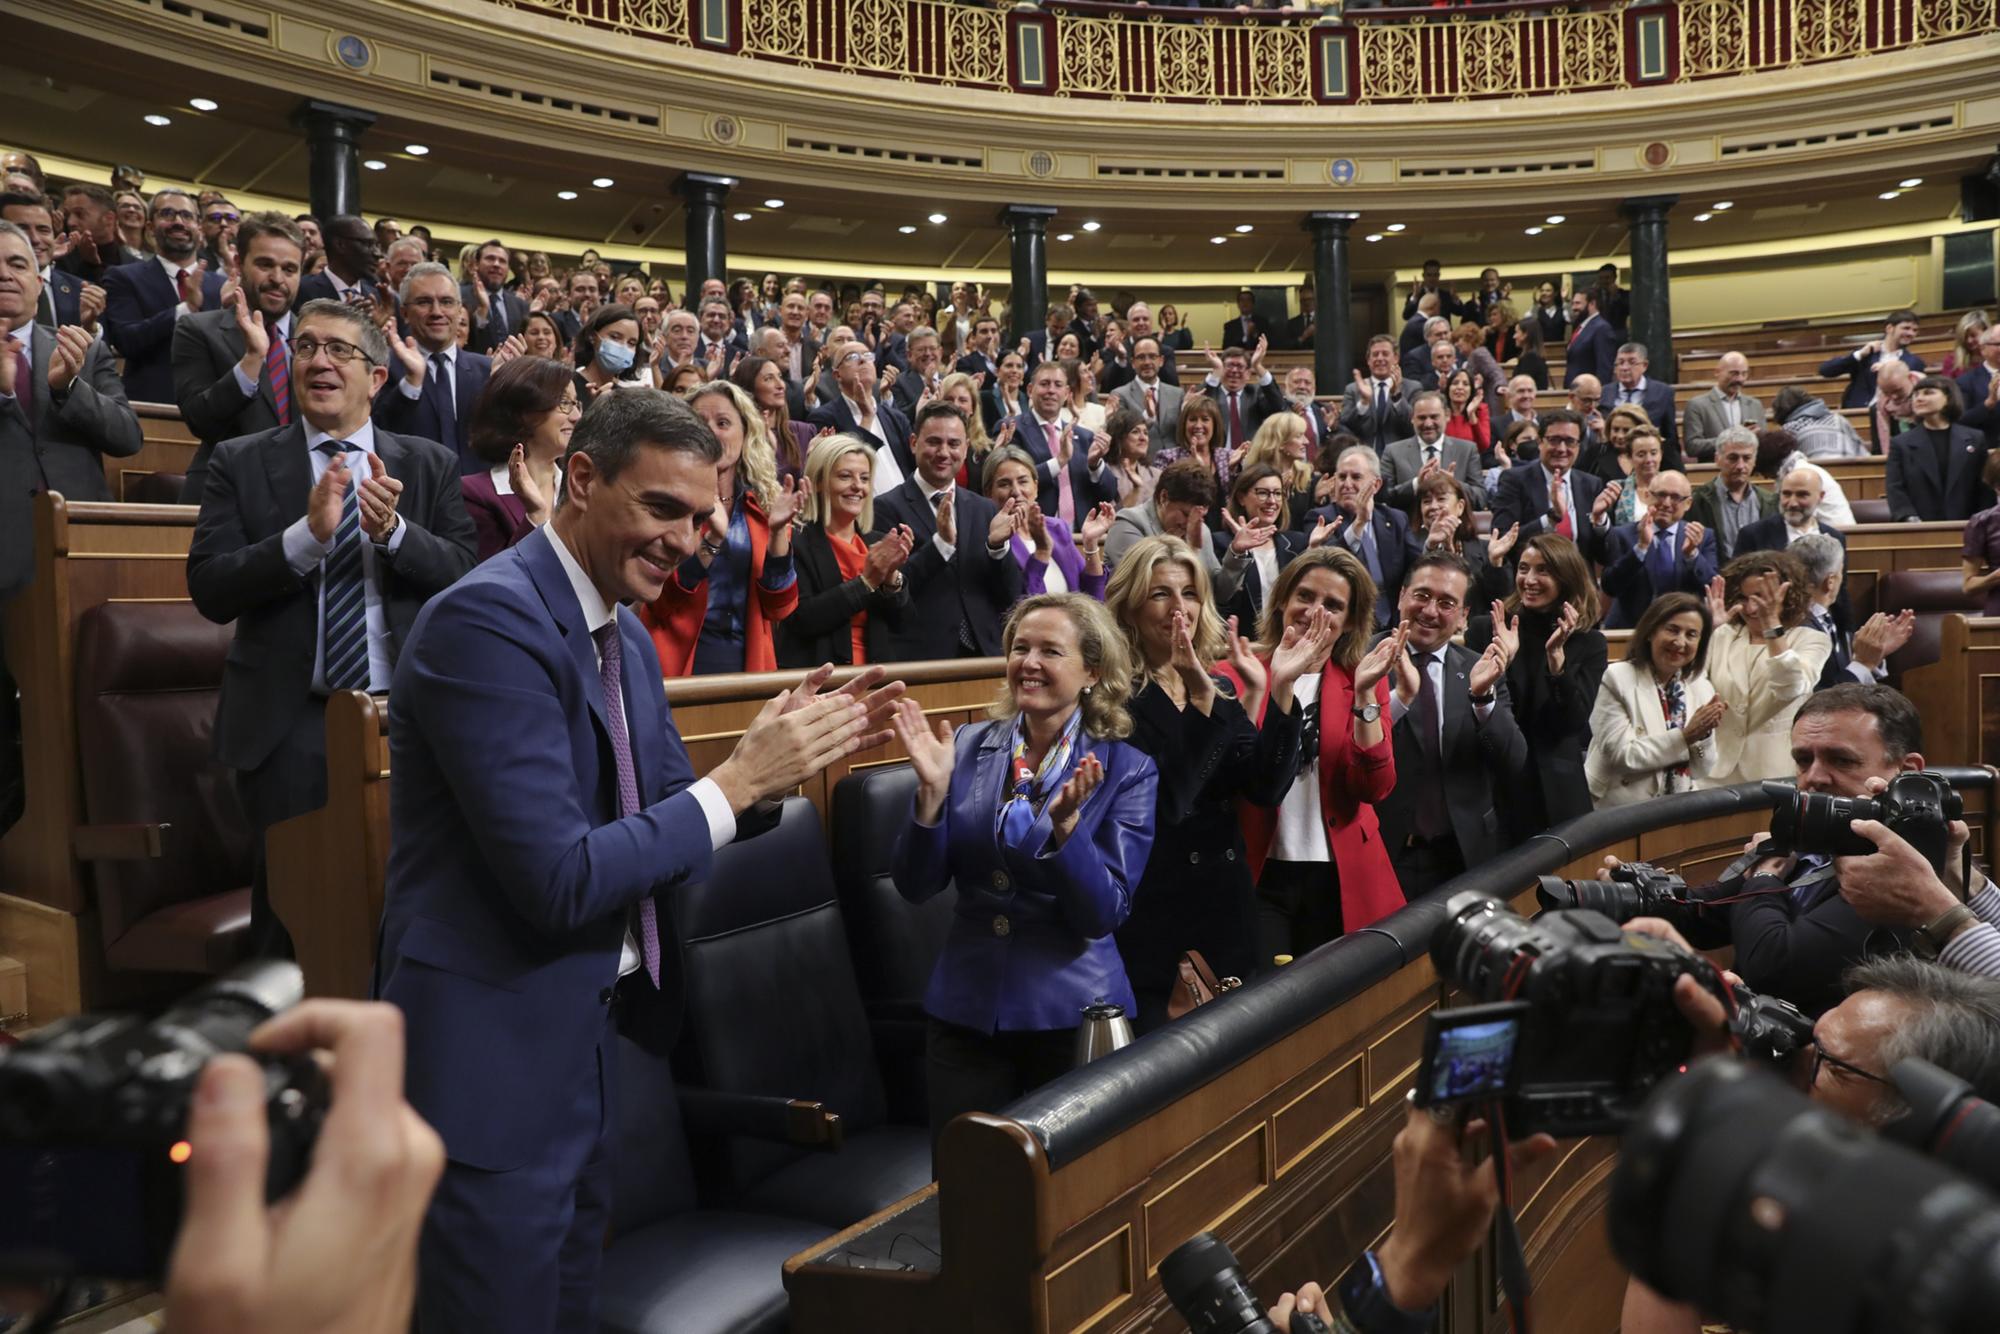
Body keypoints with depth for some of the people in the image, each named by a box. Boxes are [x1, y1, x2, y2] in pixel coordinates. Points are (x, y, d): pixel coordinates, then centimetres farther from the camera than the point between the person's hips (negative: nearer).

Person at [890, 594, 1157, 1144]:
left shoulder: (1128, 769, -7)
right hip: (965, 1011, 2)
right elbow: (915, 886, -4)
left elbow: (1105, 915, -14)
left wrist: (1065, 822, -29)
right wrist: (932, 791, -19)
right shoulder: (969, 748, -1)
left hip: (1074, 1016, -2)